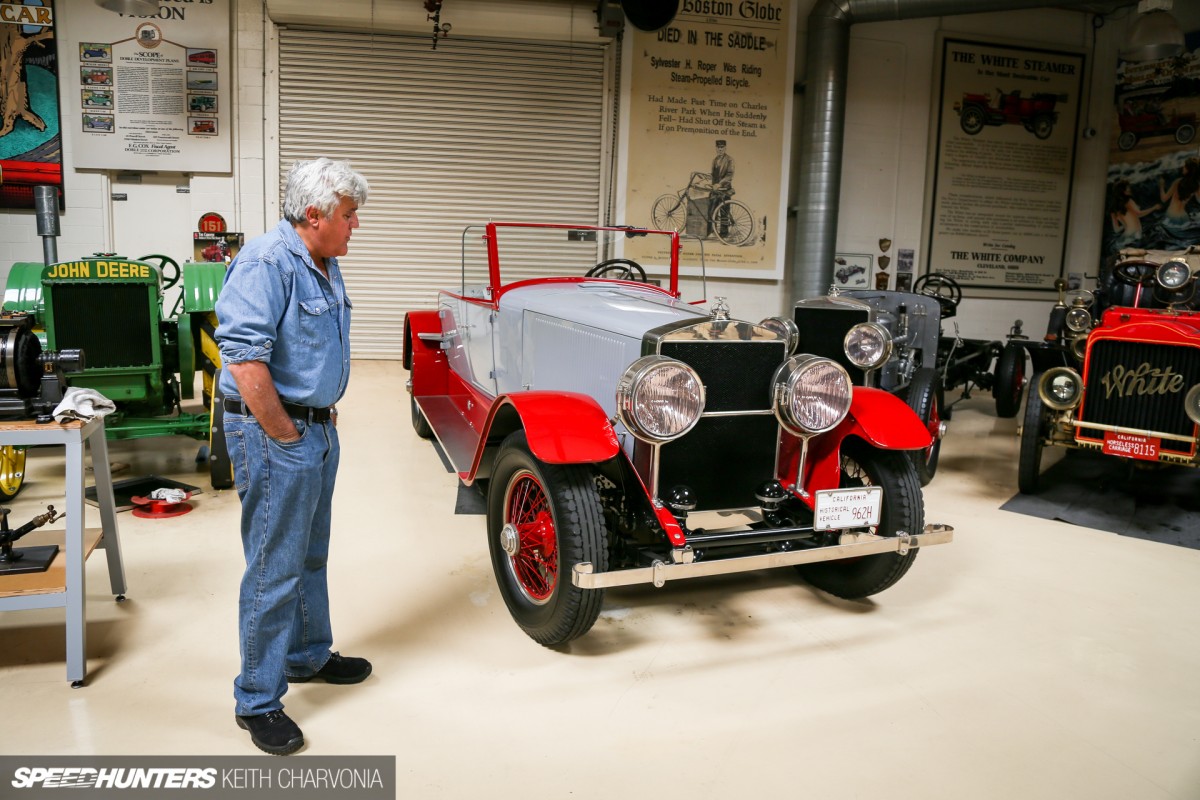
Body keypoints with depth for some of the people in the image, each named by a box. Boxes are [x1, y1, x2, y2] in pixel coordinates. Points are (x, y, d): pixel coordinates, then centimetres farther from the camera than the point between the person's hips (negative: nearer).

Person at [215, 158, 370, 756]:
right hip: (272, 434, -10)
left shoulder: (324, 266, 13)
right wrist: (286, 436, -19)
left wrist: (325, 420, 16)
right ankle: (257, 702, 13)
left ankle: (309, 656, 39)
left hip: (317, 429, 10)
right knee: (275, 570, -1)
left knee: (311, 556, 21)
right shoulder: (267, 263, -19)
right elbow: (245, 359, -26)